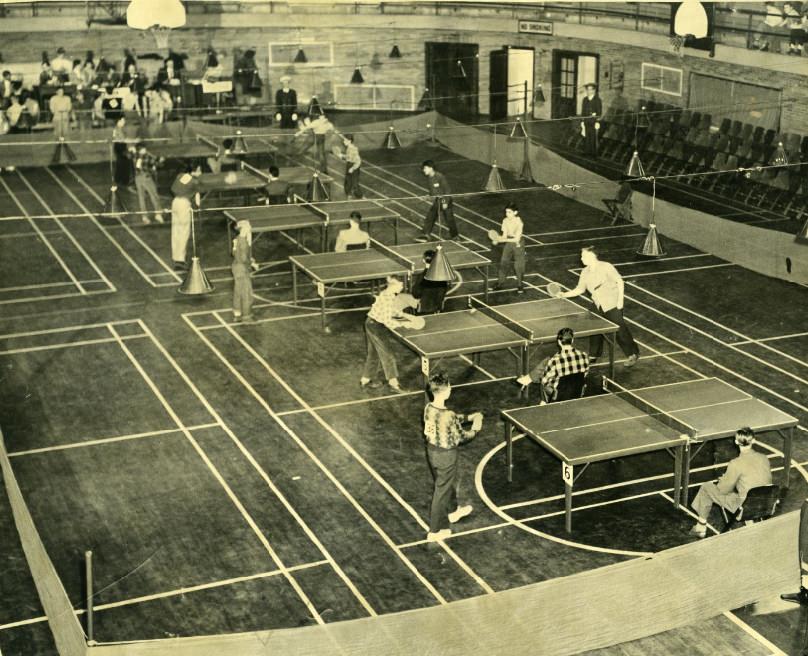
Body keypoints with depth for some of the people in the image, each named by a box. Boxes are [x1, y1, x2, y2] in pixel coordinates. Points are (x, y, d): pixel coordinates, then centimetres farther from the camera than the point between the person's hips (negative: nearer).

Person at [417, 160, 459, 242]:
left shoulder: (440, 177, -22)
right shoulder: (428, 178, 0)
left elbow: (447, 190, -18)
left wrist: (446, 202, -19)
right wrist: (433, 200, 15)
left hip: (444, 200, -7)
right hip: (436, 201, 7)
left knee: (449, 219, 6)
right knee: (429, 217, -3)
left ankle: (454, 235, 25)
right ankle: (426, 236, -3)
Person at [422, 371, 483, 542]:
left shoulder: (429, 408, -8)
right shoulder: (448, 415, -31)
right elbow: (461, 437, -16)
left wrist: (468, 417, 14)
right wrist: (475, 428, 1)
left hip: (432, 451, 7)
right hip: (445, 456, -7)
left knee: (448, 483, 30)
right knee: (441, 491, 9)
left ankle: (452, 511, 54)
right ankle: (435, 531, 20)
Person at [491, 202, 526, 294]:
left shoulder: (519, 223, -22)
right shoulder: (505, 221, -5)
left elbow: (516, 239, -24)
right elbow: (504, 235, 1)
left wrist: (504, 240, -31)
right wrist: (498, 239, -19)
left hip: (518, 245, -5)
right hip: (508, 244, 5)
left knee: (518, 266, 1)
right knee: (503, 263, 5)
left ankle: (520, 285, 17)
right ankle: (500, 283, 18)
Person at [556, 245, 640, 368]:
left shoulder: (606, 267, -14)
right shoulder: (585, 273, 5)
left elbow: (619, 281, -9)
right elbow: (580, 289, 11)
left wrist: (620, 299, -15)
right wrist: (565, 294, -2)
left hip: (613, 305, -6)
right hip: (599, 307, 6)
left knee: (620, 330, -4)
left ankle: (633, 354, 8)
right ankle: (593, 356, 21)